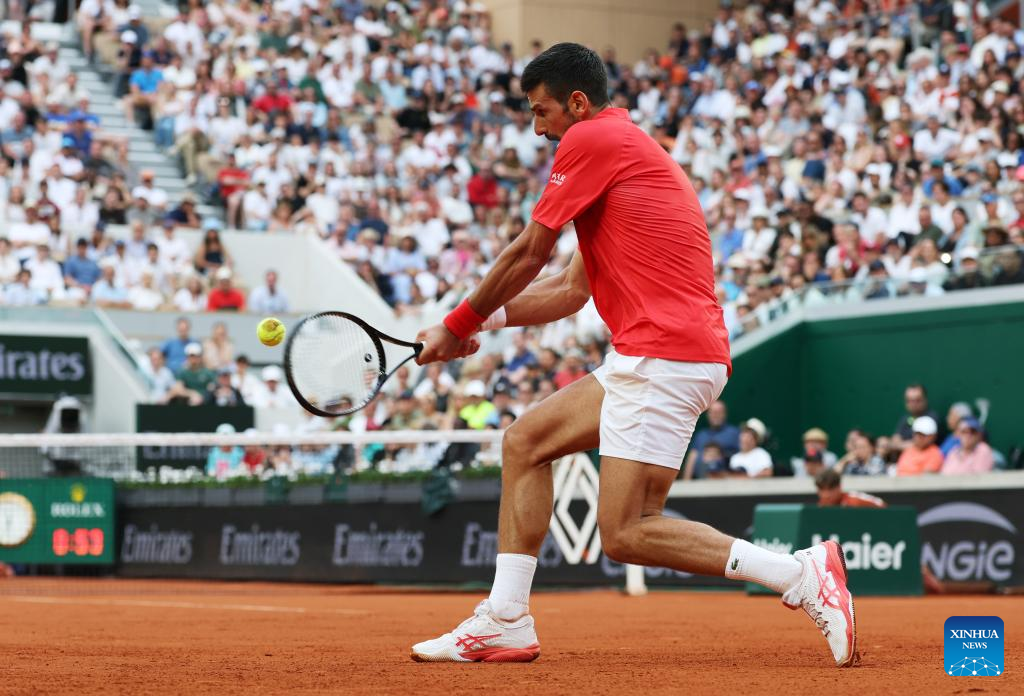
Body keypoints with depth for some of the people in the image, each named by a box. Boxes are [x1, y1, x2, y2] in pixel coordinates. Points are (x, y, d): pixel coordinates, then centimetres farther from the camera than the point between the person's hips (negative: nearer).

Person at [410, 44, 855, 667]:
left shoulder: (592, 140, -4)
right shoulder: (630, 150, 26)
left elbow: (528, 255, 0)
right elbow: (571, 290, 27)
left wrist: (459, 324, 12)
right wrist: (484, 323, 20)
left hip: (665, 354, -10)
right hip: (646, 357, 10)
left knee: (626, 534, -12)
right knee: (525, 441, 15)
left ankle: (803, 574, -16)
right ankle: (505, 622, 13)